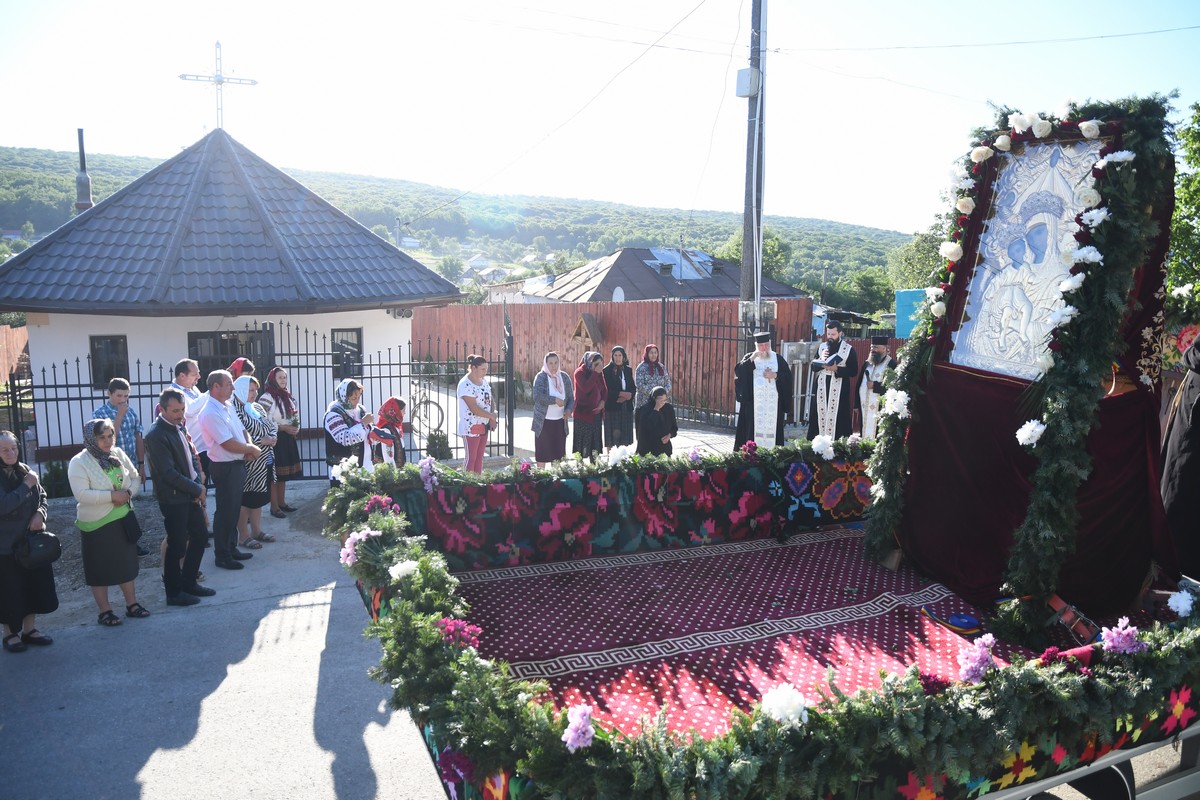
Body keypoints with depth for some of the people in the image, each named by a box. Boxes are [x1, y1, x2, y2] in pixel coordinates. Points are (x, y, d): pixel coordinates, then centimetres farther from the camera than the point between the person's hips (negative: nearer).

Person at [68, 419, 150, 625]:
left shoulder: (118, 454, 2)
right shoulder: (79, 463, -14)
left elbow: (135, 478, 7)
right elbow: (81, 494, -23)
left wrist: (128, 492, -13)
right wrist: (112, 495, -27)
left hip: (123, 519, 5)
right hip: (96, 524, -5)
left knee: (127, 562, 14)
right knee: (100, 568, 5)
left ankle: (132, 604, 26)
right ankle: (104, 611, 17)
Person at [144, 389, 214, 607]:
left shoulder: (179, 426, 6)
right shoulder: (156, 435, -21)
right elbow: (169, 473, -23)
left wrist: (198, 483, -2)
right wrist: (196, 490, -14)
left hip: (191, 494, 9)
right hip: (173, 498, -9)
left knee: (201, 536, 17)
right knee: (177, 545, 3)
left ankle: (189, 582, 32)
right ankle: (174, 593, 19)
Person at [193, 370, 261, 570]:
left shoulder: (228, 407, 9)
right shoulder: (210, 414, -21)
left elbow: (242, 430, 15)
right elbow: (229, 444, -24)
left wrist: (249, 449, -5)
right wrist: (252, 449, -10)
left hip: (238, 464, 9)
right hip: (225, 467, -9)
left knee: (234, 510, 19)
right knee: (225, 512, 2)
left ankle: (231, 548, 32)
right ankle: (222, 556, 15)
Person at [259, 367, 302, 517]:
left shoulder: (288, 396, 13)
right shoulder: (266, 398, -12)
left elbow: (295, 416, 21)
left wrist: (295, 428, 1)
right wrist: (284, 428, -19)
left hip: (288, 439, 8)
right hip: (274, 440, -8)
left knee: (284, 473, 14)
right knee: (274, 474, -3)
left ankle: (282, 502, 24)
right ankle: (274, 507, 3)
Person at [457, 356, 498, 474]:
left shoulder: (484, 381, 7)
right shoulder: (465, 384, -18)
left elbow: (489, 401, 10)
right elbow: (474, 408, -23)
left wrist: (492, 419, -6)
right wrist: (492, 416, -15)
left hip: (484, 425, 8)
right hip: (471, 426, -8)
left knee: (480, 457, 12)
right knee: (471, 459, -2)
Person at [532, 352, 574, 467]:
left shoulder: (564, 377, 5)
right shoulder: (540, 377, -9)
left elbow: (571, 397, 8)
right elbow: (537, 396, -22)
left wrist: (569, 409, -10)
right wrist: (555, 400, -22)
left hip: (560, 421, 4)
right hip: (544, 422, -4)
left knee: (558, 452, 8)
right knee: (542, 452, 2)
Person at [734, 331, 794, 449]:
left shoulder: (778, 358, 12)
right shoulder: (749, 357, 9)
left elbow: (788, 375, 7)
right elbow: (738, 371, -7)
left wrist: (775, 375, -9)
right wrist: (752, 359, -15)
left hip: (773, 401, 1)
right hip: (753, 401, -1)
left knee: (772, 426, -2)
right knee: (754, 426, -7)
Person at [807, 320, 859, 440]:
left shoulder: (849, 349, -4)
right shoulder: (822, 347, 9)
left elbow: (854, 371, -7)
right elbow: (814, 367, 9)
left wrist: (837, 369, -19)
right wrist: (821, 360, -11)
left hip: (839, 391, -4)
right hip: (821, 389, 4)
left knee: (837, 418, -4)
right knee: (820, 416, 4)